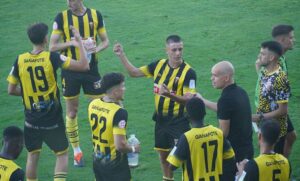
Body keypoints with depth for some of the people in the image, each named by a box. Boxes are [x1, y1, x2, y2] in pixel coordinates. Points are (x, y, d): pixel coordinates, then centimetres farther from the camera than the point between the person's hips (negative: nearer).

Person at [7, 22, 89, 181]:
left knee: (32, 155, 17)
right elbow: (84, 66, -15)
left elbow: (11, 90, 1)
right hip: (53, 120, -3)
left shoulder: (20, 60, -7)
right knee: (62, 154, 12)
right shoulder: (52, 58, -16)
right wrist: (80, 42, -5)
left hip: (32, 120, 3)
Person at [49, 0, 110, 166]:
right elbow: (52, 46, -7)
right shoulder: (62, 17, -7)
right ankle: (77, 152, 22)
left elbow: (105, 40, 6)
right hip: (70, 71, -1)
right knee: (72, 112, 7)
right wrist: (72, 42, -23)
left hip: (91, 69, 1)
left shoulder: (95, 15, -3)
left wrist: (97, 48, -16)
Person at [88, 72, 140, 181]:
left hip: (98, 161, 7)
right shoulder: (119, 112, -26)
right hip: (115, 165, -7)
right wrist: (133, 149, -10)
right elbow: (120, 145, -29)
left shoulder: (93, 104, -3)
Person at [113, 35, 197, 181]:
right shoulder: (159, 65, 0)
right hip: (161, 119, 6)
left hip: (180, 121, -6)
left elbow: (189, 99, -22)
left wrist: (170, 95, -38)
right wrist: (121, 55, 0)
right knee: (163, 153, 17)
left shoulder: (188, 72, -17)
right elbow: (134, 72, 8)